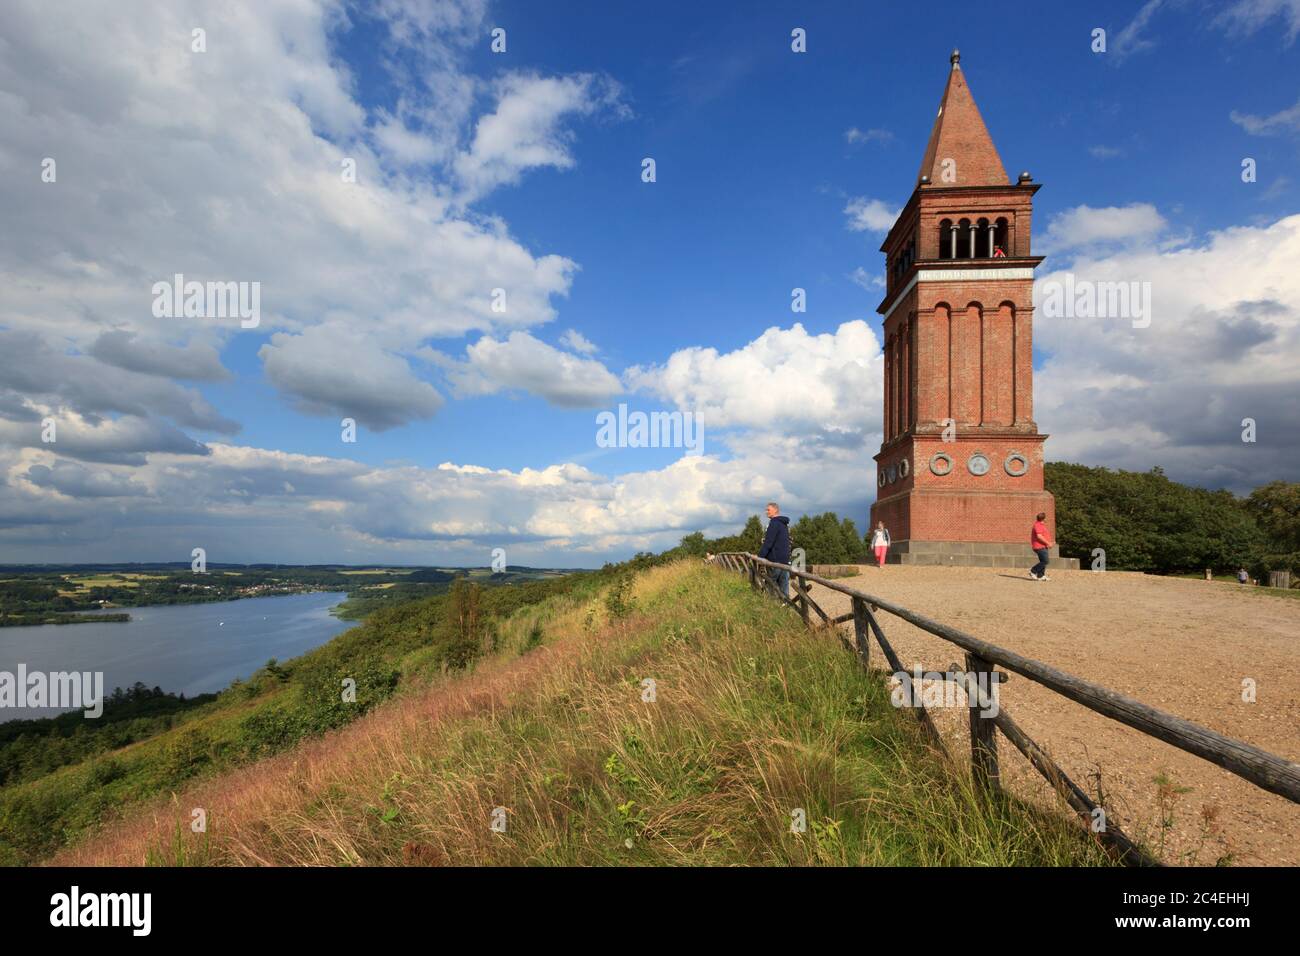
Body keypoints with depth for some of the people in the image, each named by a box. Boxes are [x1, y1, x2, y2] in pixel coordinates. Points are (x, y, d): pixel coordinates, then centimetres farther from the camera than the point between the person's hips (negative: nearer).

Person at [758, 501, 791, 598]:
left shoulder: (774, 523, -10)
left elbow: (768, 543, -17)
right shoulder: (785, 524, 19)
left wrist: (760, 557, -18)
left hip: (775, 560, -8)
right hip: (785, 560, 8)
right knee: (784, 586, 7)